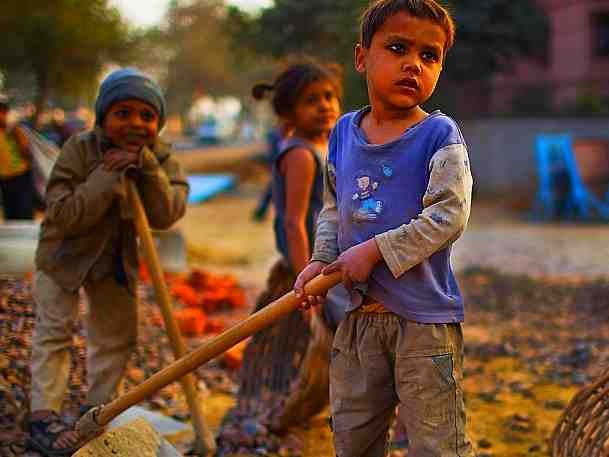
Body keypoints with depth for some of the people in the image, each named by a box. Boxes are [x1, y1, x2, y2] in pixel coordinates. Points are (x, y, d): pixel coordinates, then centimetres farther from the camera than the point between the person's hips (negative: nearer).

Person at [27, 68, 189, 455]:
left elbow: (165, 216, -26)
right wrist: (107, 177, -37)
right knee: (55, 330, -5)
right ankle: (44, 416, 0)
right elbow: (62, 216, -30)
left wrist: (147, 167, -37)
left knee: (118, 334, 11)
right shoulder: (79, 149, -24)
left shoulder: (161, 158, -15)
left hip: (117, 257, 4)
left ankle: (98, 410, 28)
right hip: (65, 252, -4)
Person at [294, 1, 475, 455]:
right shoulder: (344, 132, 6)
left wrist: (374, 251, -20)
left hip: (425, 319, -6)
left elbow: (448, 216, -19)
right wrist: (321, 261, 0)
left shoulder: (439, 135, -11)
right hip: (360, 315, 6)